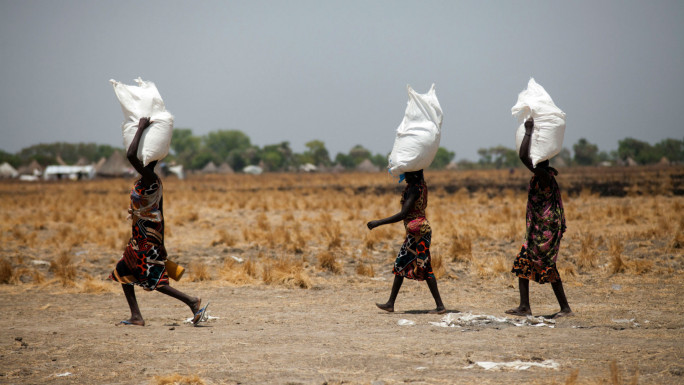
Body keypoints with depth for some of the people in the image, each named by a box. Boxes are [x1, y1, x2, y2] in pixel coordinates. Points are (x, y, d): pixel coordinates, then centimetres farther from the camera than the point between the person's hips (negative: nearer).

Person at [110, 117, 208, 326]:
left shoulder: (150, 179, -17)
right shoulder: (153, 182, 11)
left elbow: (131, 155, -32)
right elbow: (160, 214, 15)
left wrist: (141, 128, -22)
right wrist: (160, 244, 20)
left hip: (147, 238, -10)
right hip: (140, 238, 10)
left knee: (153, 280, -7)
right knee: (123, 271, 14)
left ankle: (192, 301, -5)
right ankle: (136, 316, 12)